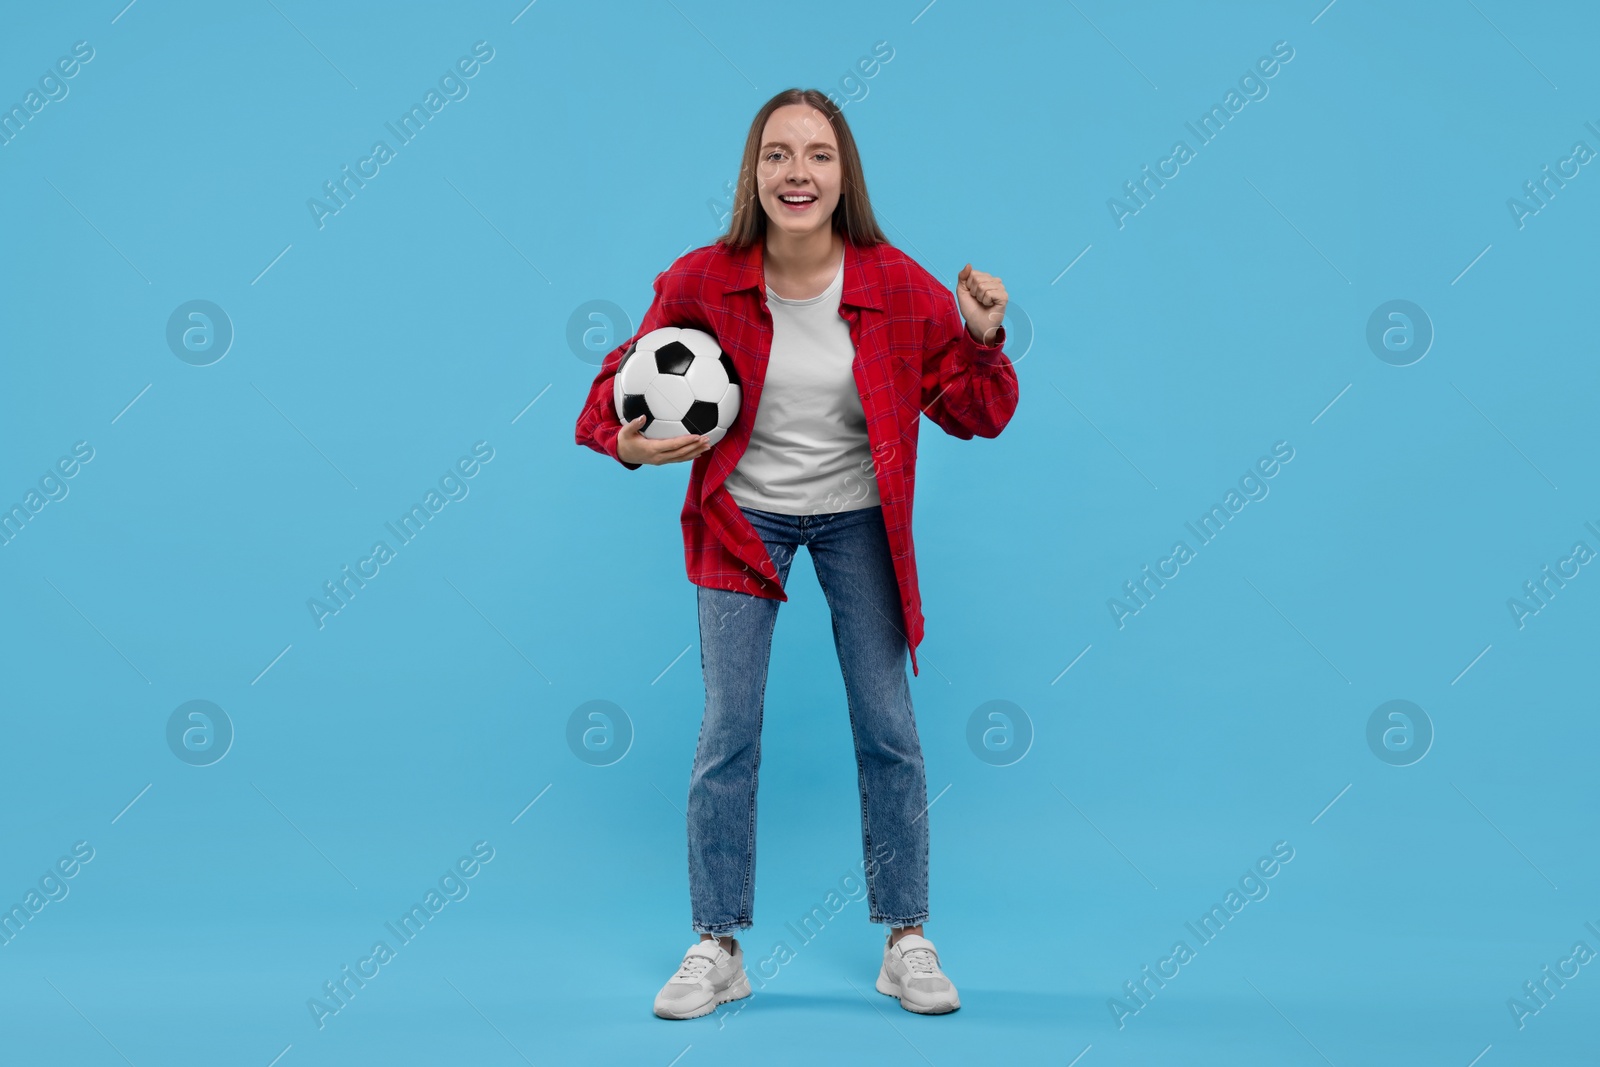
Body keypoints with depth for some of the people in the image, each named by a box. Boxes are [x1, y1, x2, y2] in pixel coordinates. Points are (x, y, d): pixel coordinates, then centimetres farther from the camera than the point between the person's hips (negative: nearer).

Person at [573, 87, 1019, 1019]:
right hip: (743, 518, 0)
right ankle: (719, 948, 15)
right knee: (728, 734, 0)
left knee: (888, 730, 3)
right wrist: (625, 441, -23)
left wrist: (984, 341, -26)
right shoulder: (702, 282, -15)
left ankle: (907, 941, 19)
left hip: (859, 520, 1)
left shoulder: (898, 286, -15)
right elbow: (623, 382, -2)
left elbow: (979, 416, -7)